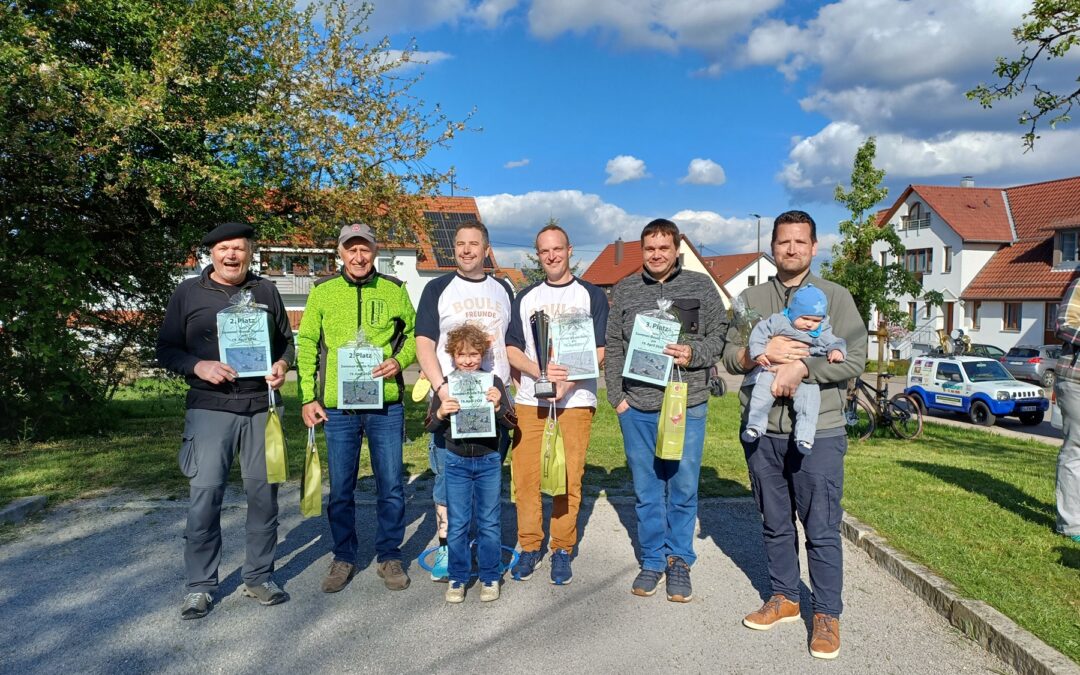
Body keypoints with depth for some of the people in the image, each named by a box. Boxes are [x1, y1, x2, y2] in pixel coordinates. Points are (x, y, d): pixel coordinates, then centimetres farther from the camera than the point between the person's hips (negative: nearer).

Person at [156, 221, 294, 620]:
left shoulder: (266, 291, 12)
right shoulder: (189, 293, 6)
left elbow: (287, 340, 18)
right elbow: (166, 349, 6)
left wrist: (283, 365, -3)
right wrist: (199, 366, -13)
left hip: (262, 407, 2)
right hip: (210, 408, -2)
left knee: (264, 493, 6)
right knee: (204, 495, -4)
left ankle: (259, 577, 20)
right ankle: (200, 586, 12)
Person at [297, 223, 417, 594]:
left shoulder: (394, 290, 5)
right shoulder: (322, 291, 5)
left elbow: (415, 334, 13)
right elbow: (307, 345, 6)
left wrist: (400, 360, -7)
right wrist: (308, 397, -1)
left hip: (386, 406, 0)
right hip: (337, 407, 0)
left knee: (391, 487, 6)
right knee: (340, 490, 10)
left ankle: (389, 556, 24)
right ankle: (344, 558, 27)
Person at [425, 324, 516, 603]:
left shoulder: (493, 383, -3)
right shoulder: (446, 386, -1)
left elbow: (511, 423, -3)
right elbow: (430, 427, 0)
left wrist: (497, 406, -23)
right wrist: (441, 413, -21)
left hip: (488, 461, 0)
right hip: (456, 462, 1)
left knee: (488, 523, 9)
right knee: (457, 524, 8)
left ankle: (490, 577, 23)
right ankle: (457, 577, 22)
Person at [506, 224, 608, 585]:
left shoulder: (592, 296, 7)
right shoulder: (525, 298, 14)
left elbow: (599, 351, 1)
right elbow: (511, 349, 8)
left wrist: (568, 381, -14)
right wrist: (540, 371, -12)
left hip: (575, 401, -2)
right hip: (529, 401, 2)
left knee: (569, 479, -1)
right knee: (525, 476, 1)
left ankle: (562, 549, 13)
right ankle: (529, 546, 16)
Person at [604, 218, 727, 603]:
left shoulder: (701, 286, 4)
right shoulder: (624, 291, 8)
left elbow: (720, 336, 4)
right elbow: (613, 347, 9)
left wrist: (694, 353, -15)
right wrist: (616, 396, 2)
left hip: (687, 405, -1)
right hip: (636, 408, 2)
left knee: (683, 489, 7)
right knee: (646, 490, 11)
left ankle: (679, 562, 24)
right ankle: (653, 560, 26)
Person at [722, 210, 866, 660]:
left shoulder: (835, 297, 3)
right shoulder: (751, 298, 11)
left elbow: (854, 359, -6)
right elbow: (729, 356, 5)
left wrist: (800, 368, -19)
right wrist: (763, 353, -15)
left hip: (818, 432, -3)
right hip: (762, 432, 3)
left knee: (822, 530, 3)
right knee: (775, 525, 15)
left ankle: (827, 615, 17)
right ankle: (783, 598, 30)